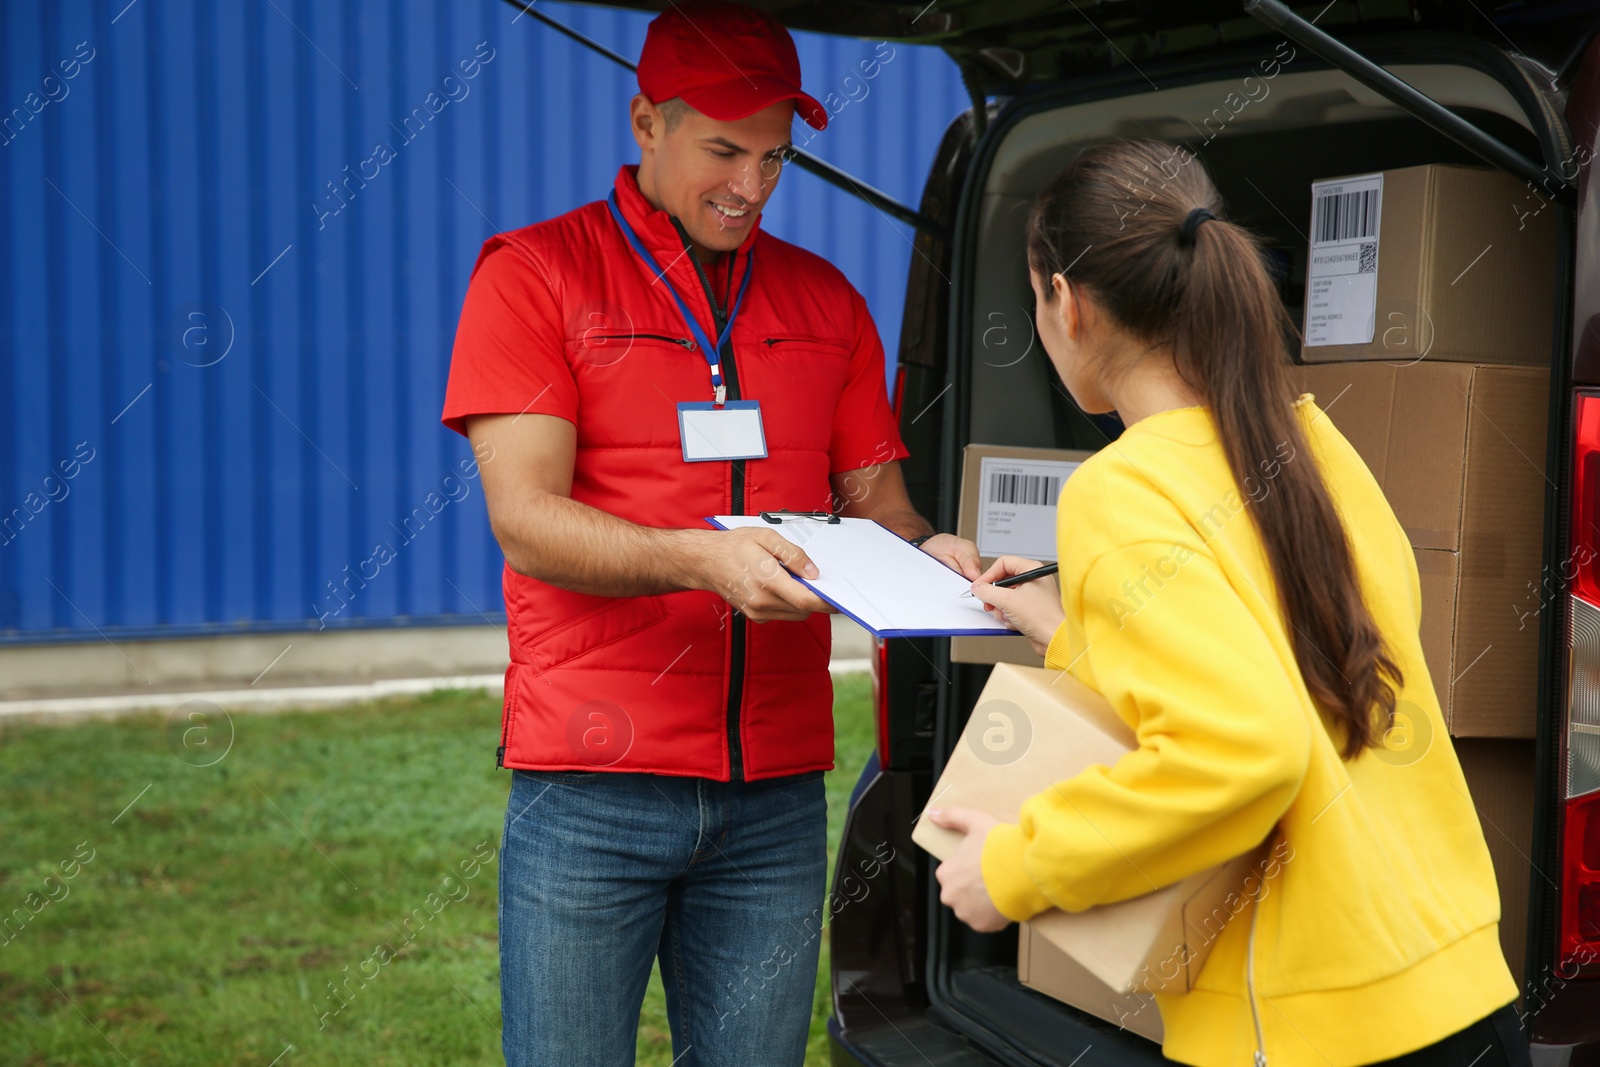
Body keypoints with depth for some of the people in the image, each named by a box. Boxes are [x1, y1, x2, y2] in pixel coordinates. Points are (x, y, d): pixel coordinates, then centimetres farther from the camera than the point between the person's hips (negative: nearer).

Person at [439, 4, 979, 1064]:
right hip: (593, 790, -3)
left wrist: (926, 551, -7)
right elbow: (525, 521, -10)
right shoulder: (532, 274, 0)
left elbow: (875, 496, 17)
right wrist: (702, 557, -26)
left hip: (777, 796, 4)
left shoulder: (825, 300, 14)